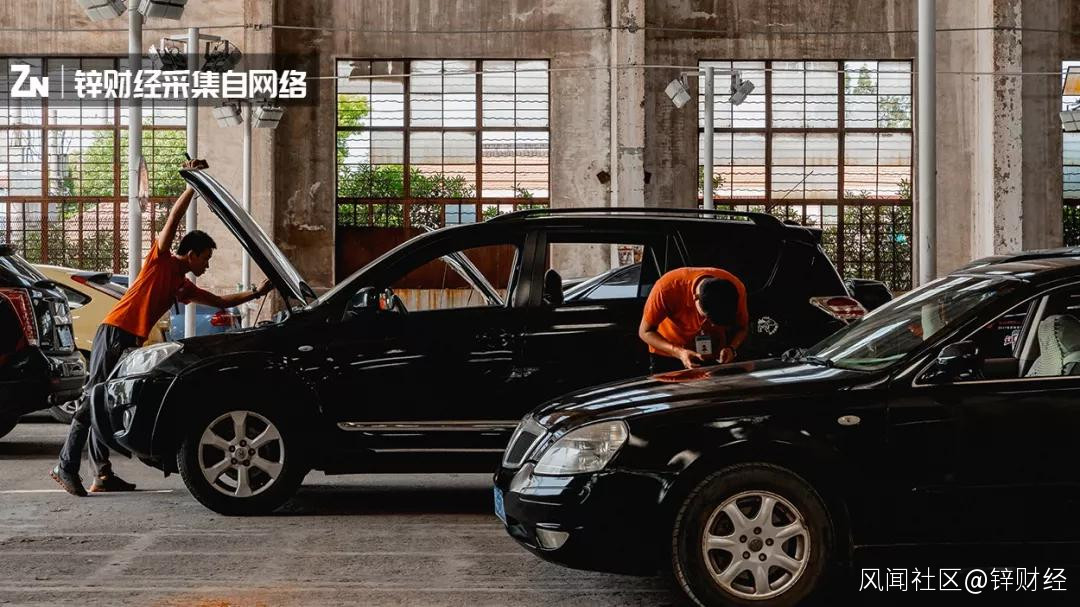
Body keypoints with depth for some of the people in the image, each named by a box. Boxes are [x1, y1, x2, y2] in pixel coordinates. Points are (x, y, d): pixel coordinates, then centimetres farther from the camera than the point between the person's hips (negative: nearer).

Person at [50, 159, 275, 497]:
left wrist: (257, 293, 22)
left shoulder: (183, 287, 21)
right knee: (94, 397, -12)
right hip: (114, 333, -9)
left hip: (131, 342, 9)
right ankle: (66, 467, -14)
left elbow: (220, 301, 28)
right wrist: (193, 185, -13)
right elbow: (174, 218, -11)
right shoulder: (160, 261, 0)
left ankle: (102, 475, 6)